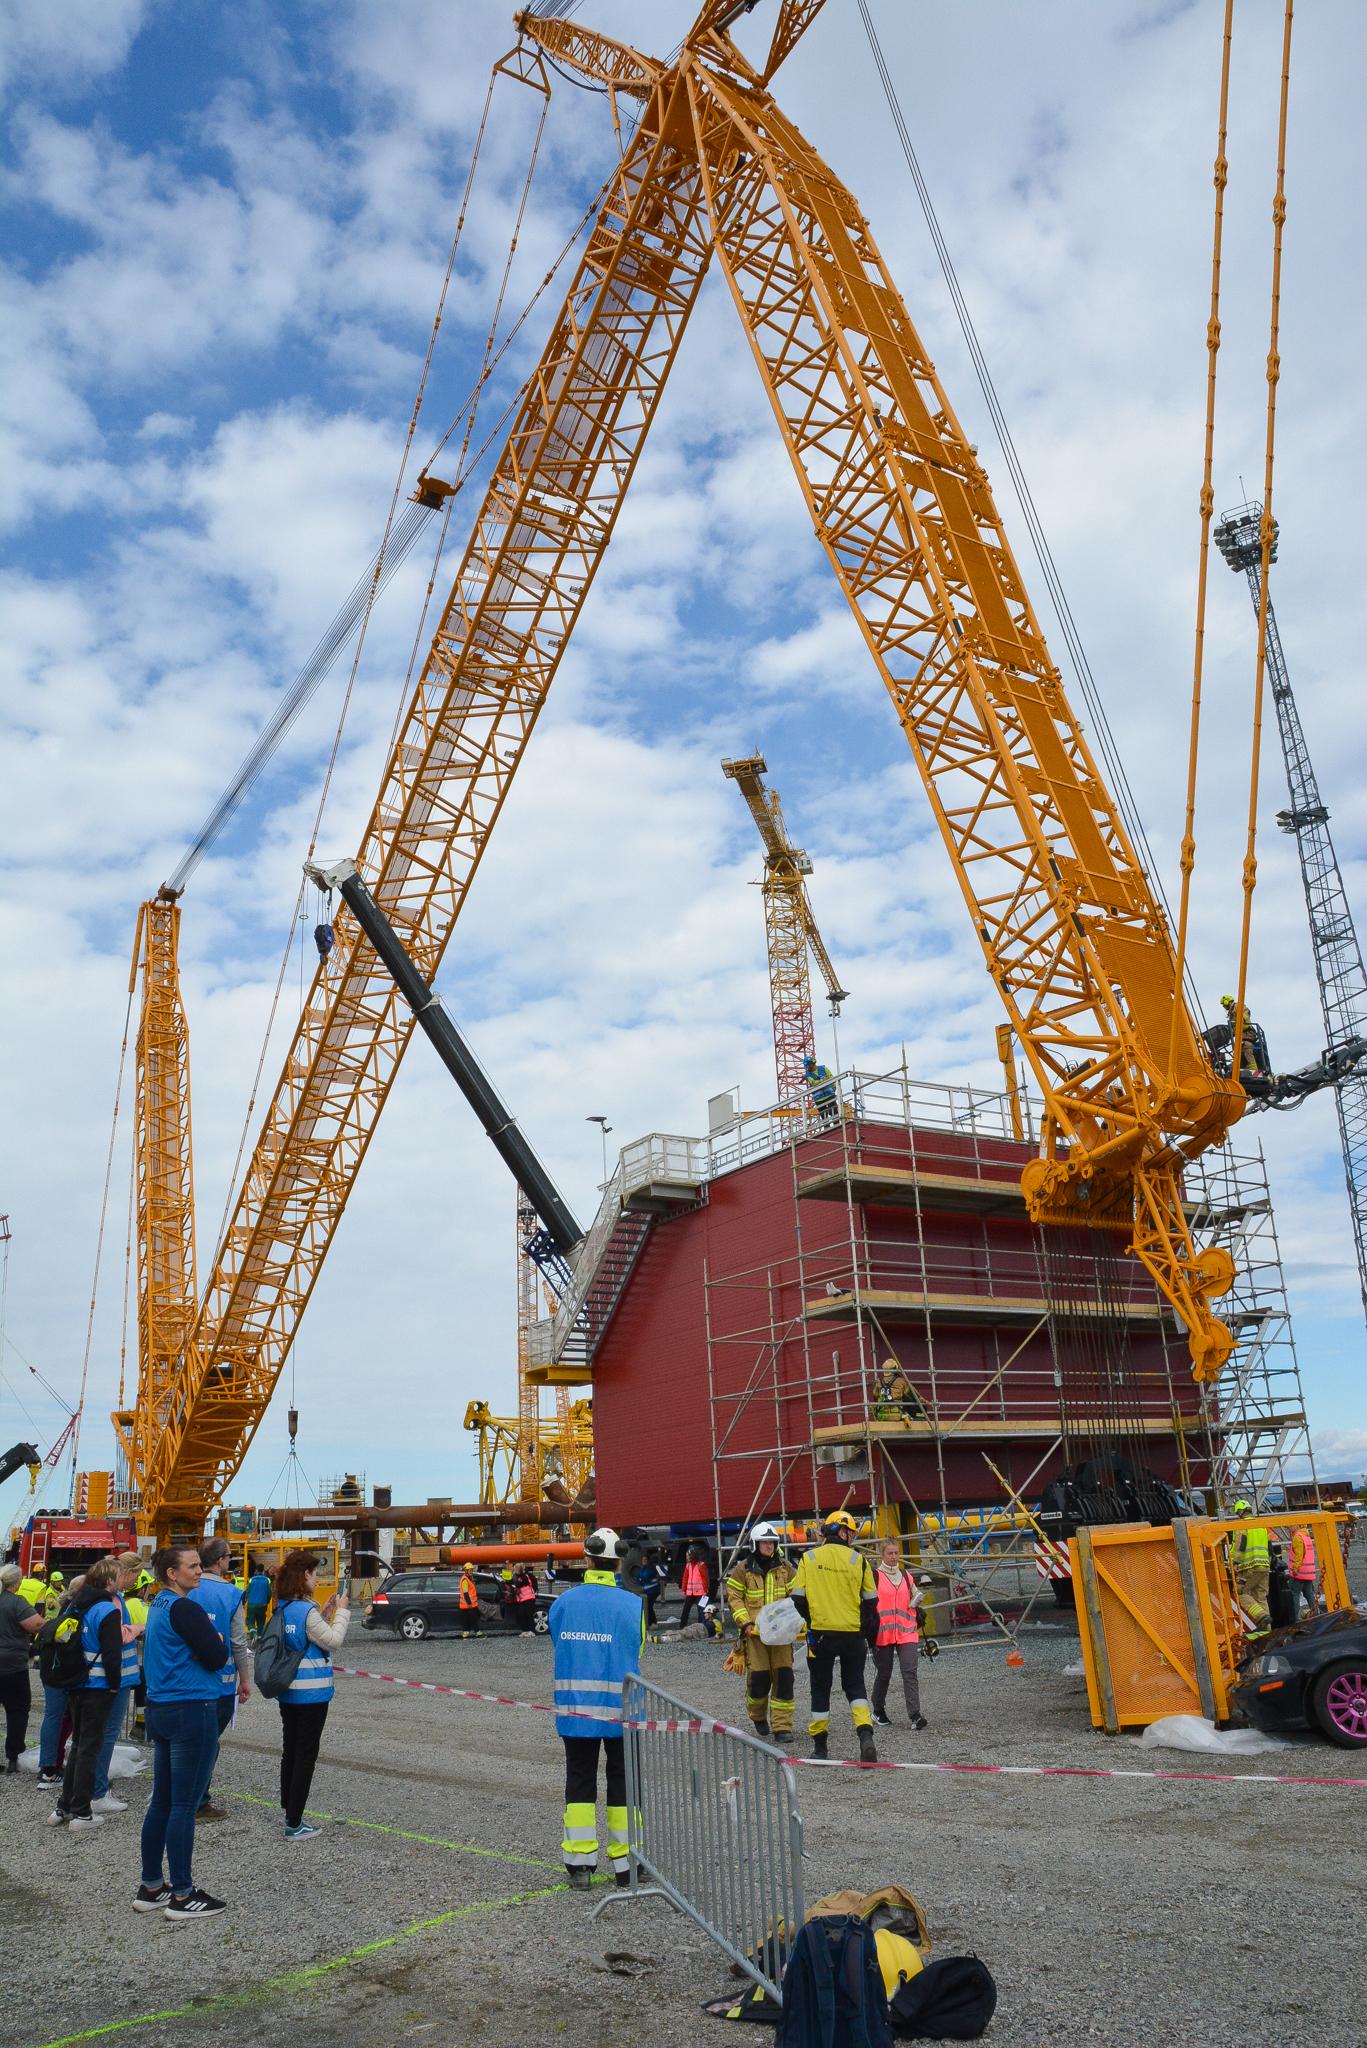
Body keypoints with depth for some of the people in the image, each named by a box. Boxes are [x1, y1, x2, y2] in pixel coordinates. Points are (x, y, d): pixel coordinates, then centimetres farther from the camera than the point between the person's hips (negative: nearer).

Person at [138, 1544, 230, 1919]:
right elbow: (216, 1657, -18)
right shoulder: (184, 1608, -17)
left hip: (160, 1709, 9)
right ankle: (182, 1895, 5)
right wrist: (216, 1637, 2)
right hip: (192, 1711, -9)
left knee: (161, 1802, 15)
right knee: (183, 1806, -2)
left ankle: (150, 1888, 22)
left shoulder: (157, 1607, 12)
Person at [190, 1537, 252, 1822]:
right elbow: (239, 1643, -11)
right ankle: (198, 1804, 11)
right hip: (220, 1679, -4)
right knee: (208, 1741, 6)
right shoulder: (230, 1594, -14)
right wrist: (245, 1680, 1)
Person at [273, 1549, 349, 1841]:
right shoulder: (306, 1611, -21)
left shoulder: (283, 1608, 5)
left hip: (287, 1691, 8)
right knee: (306, 1755, 0)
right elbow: (333, 1641, -14)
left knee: (290, 1751, 18)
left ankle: (288, 1811, 29)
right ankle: (294, 1825, 3)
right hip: (311, 1693, -8)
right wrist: (341, 1612, -4)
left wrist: (326, 1613, 7)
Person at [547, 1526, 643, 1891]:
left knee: (579, 1778, 13)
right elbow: (638, 1658, 1)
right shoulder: (632, 1605, -9)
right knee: (622, 1779, 11)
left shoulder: (562, 1602, -3)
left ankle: (579, 1864, 13)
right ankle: (626, 1864, 17)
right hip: (621, 1709, -1)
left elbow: (557, 1649, 9)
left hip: (574, 1708, 2)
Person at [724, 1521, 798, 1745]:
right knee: (759, 1678, -3)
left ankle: (782, 1727, 6)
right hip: (755, 1633, -2)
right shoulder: (743, 1569, -1)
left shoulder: (785, 1567, 7)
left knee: (783, 1677, -3)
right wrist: (745, 1623, -9)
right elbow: (733, 1598, 1)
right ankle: (758, 1716, 26)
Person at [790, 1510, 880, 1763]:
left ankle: (819, 1744, 20)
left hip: (821, 1633, 0)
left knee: (820, 1687, 14)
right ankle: (865, 1734, -8)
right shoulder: (858, 1559, -1)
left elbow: (798, 1599, 0)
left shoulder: (809, 1558, -1)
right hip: (853, 1633, 0)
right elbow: (870, 1601, 4)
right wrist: (871, 1633, 17)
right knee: (855, 1685, 12)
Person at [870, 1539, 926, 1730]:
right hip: (883, 1633, -3)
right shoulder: (875, 1577, 0)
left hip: (906, 1633, 3)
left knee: (910, 1672, -11)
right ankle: (878, 1711, 27)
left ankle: (915, 1715, -14)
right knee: (883, 1673, 7)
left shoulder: (907, 1577, 14)